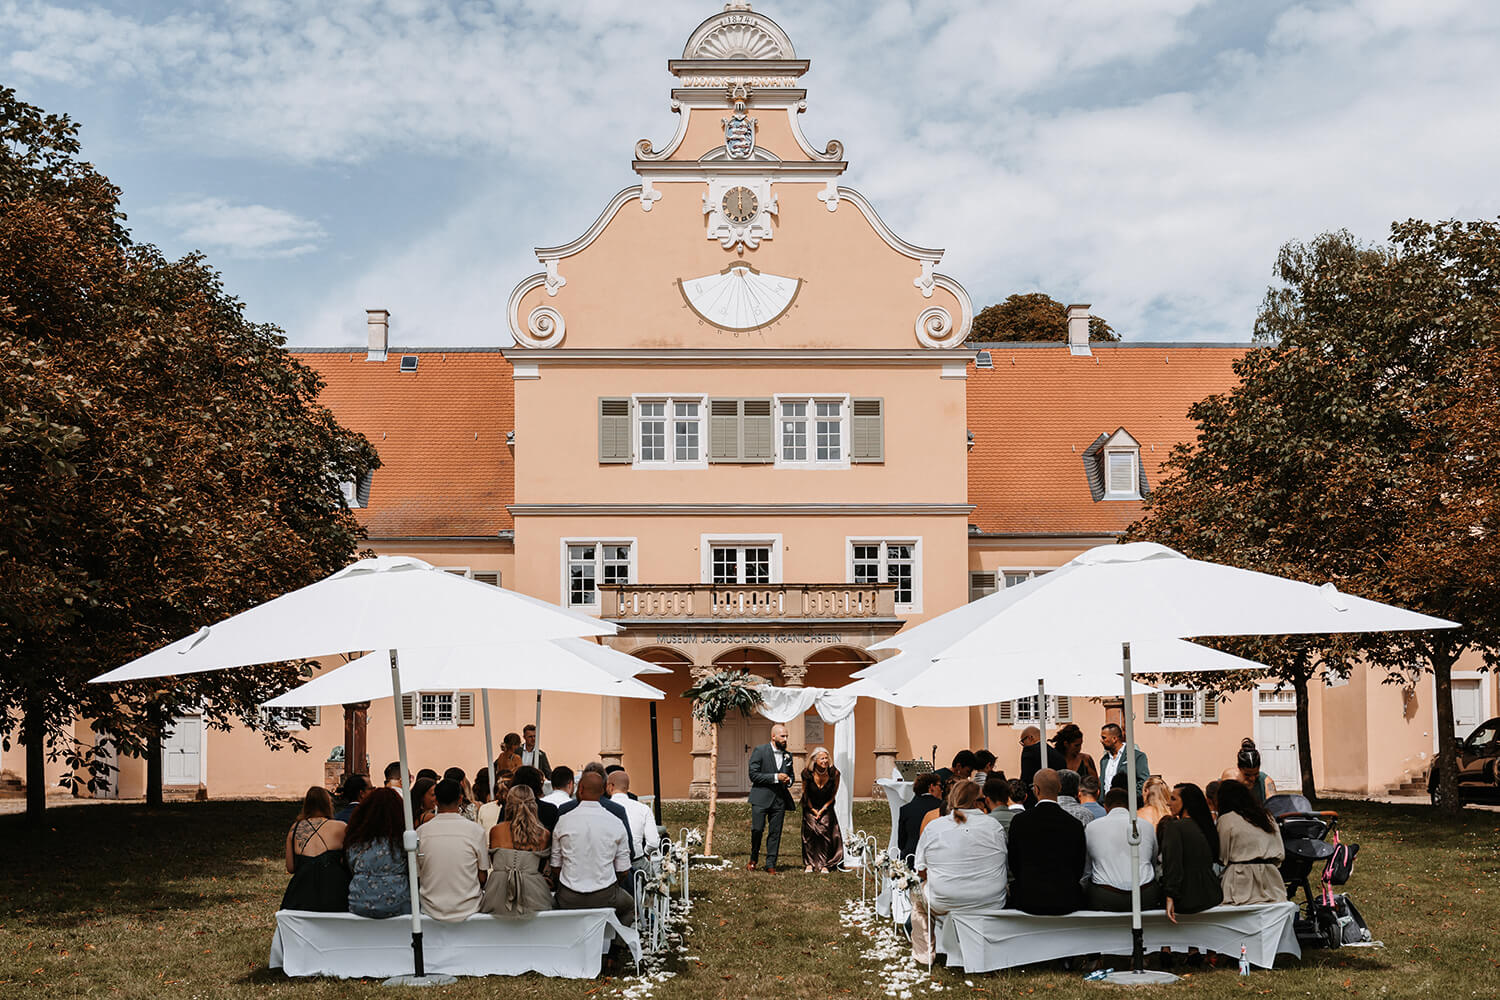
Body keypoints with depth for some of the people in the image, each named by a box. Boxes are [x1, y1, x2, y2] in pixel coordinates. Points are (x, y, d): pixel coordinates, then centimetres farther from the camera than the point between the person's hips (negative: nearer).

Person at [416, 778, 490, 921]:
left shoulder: (421, 832, -5)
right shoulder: (475, 830, -9)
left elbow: (416, 878, 2)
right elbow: (482, 877, -4)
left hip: (432, 910, 2)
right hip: (467, 909, -2)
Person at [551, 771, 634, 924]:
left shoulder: (564, 821, -6)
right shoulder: (615, 823, -5)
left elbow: (555, 868, 0)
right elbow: (623, 871, 0)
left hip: (569, 901, 0)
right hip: (606, 898, 0)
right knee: (630, 905, 31)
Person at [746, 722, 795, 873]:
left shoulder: (787, 756, 13)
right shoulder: (759, 751, -4)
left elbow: (790, 775, 27)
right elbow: (753, 774, -10)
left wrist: (788, 781, 2)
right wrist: (775, 777, -15)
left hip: (780, 799, 5)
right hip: (761, 798, -4)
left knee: (775, 832, 2)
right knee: (757, 829, -9)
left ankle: (771, 864, 9)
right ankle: (753, 859, 14)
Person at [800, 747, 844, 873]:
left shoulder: (833, 773, -19)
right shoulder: (807, 773, -20)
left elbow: (833, 795, -5)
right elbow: (805, 793, -3)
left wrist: (822, 810, -6)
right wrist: (813, 810, 1)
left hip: (826, 807, 0)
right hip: (810, 807, 0)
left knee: (825, 831, -11)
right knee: (810, 831, -10)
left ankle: (824, 864, -5)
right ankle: (809, 863, 0)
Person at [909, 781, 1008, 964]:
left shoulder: (933, 827, -5)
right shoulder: (994, 827, -5)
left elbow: (921, 871, -1)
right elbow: (1002, 865, 5)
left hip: (943, 905, -1)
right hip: (990, 904, 1)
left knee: (918, 891, 31)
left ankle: (924, 952, 34)